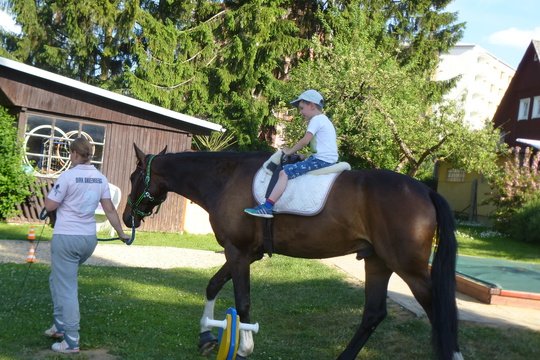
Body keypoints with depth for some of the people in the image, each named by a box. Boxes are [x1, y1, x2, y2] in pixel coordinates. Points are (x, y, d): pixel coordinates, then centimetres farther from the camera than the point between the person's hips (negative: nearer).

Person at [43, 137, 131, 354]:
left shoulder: (68, 176, -14)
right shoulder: (101, 178, 3)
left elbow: (49, 206, -10)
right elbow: (110, 209, 8)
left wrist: (55, 193, 10)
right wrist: (121, 233, 18)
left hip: (66, 238, -7)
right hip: (89, 239, 7)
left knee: (66, 290, 1)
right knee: (58, 279, 26)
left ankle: (71, 342, 6)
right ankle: (60, 326, 31)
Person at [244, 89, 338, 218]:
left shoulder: (316, 119, -7)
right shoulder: (325, 120, 24)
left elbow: (305, 141, -15)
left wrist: (290, 152, -2)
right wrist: (302, 156, 15)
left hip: (320, 160, -11)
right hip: (329, 161, 11)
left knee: (284, 172, -16)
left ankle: (267, 207, -23)